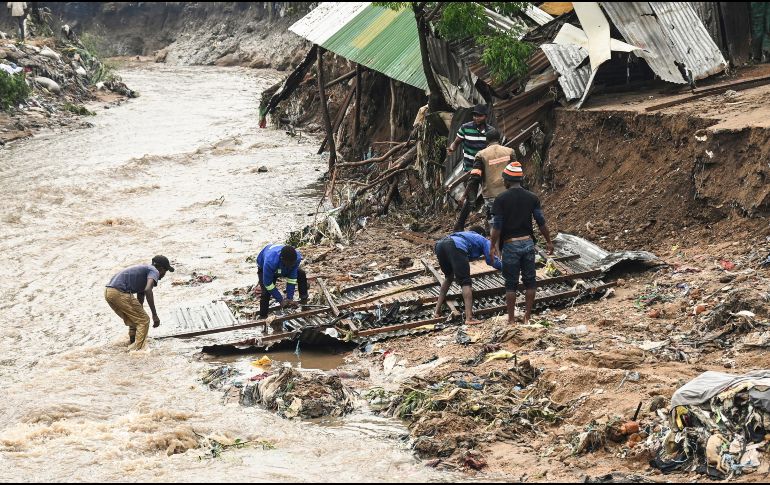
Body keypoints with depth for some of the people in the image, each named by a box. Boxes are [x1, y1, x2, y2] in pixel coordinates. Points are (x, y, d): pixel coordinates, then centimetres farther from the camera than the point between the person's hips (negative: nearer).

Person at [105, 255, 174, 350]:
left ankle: (132, 345, 30)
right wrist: (155, 315, -17)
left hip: (108, 292, 9)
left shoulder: (143, 269, 31)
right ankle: (137, 349, -8)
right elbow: (148, 290, -17)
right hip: (120, 293, -9)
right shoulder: (154, 271, 4)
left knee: (134, 321, 25)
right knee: (144, 321, -1)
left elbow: (140, 301, 38)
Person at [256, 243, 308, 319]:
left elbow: (292, 279, -25)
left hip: (283, 269, 4)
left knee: (302, 275, -6)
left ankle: (304, 300, 13)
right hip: (264, 269, -4)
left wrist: (290, 298, -26)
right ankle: (263, 317, -9)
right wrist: (281, 300, -31)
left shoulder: (297, 258, -36)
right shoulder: (270, 262, -49)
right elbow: (268, 284, -36)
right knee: (266, 292, -23)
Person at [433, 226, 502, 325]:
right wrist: (503, 266, 33)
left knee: (449, 277, 29)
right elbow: (491, 261, 16)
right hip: (455, 246, -6)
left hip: (439, 245, 6)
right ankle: (469, 318, -19)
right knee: (465, 282, -4)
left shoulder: (465, 235, 45)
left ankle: (437, 311, 25)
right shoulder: (483, 240, 29)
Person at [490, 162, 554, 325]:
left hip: (510, 244, -2)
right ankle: (527, 316, 12)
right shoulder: (532, 198, 1)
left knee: (511, 284, 4)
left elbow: (497, 226, -9)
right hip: (528, 243, 3)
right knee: (529, 281, 10)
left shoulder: (501, 199, -8)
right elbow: (541, 222, 3)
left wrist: (493, 246, 0)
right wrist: (548, 241, 13)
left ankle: (511, 319, 6)